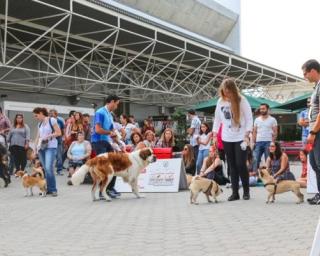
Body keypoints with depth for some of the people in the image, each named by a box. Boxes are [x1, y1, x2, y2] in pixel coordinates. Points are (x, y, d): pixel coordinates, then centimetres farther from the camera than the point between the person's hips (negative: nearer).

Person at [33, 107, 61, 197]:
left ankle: (53, 189, -8)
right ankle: (48, 189, 10)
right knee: (45, 169, 5)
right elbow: (38, 137, 19)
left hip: (51, 147, -6)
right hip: (41, 148, 6)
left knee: (49, 168, -16)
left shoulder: (52, 120, -2)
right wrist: (36, 146, 8)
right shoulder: (39, 124, 16)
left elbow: (59, 133, -6)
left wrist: (48, 136, -13)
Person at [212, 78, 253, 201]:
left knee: (241, 164, -5)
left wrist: (246, 135, -16)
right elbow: (217, 119, 13)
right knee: (232, 166, 5)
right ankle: (235, 192, 10)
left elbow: (249, 118, -7)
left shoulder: (241, 100, -7)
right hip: (227, 138, 4)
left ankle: (246, 191, 10)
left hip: (240, 138, -4)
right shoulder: (220, 101, 4)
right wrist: (214, 135, 9)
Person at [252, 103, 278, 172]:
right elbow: (254, 132, 12)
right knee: (256, 159, 0)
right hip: (258, 142, 3)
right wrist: (253, 142, 3)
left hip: (268, 142, -3)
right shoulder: (257, 119, 12)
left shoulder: (272, 119, 2)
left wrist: (273, 143, -11)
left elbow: (275, 132, -1)